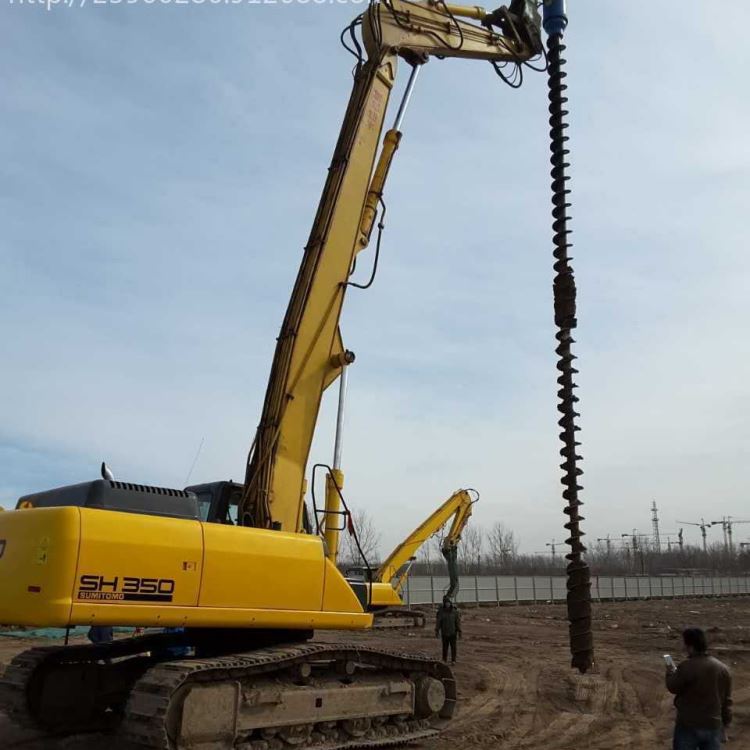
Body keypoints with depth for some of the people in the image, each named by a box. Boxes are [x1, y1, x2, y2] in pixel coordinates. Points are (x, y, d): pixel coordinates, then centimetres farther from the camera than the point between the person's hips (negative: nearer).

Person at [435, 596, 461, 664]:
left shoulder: (455, 611, -6)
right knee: (445, 647, 7)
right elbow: (438, 622, -4)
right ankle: (444, 660, 19)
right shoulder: (441, 611, -6)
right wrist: (437, 631, -6)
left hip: (453, 632, 0)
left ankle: (453, 660, 7)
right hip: (444, 633, 0)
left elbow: (458, 622, -3)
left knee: (453, 647, -1)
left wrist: (459, 631, -4)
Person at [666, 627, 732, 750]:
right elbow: (727, 701, 8)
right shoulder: (723, 668, 1)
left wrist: (671, 673, 15)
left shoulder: (687, 667, -18)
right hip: (714, 727, 5)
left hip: (689, 727, -5)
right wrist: (724, 726, 17)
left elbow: (673, 687, -4)